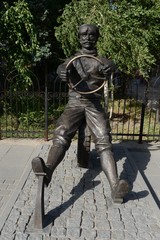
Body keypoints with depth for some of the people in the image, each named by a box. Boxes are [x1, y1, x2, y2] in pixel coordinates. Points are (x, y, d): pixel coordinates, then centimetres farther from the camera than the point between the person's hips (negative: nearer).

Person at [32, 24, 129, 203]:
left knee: (103, 141, -23)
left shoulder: (101, 60, 17)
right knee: (61, 136, -28)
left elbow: (110, 66, -6)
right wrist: (62, 71, -34)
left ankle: (115, 187, -38)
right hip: (74, 103, 1)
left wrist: (108, 67, -33)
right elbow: (63, 67, -8)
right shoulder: (72, 59, 16)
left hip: (94, 104, 0)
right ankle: (47, 171, -49)